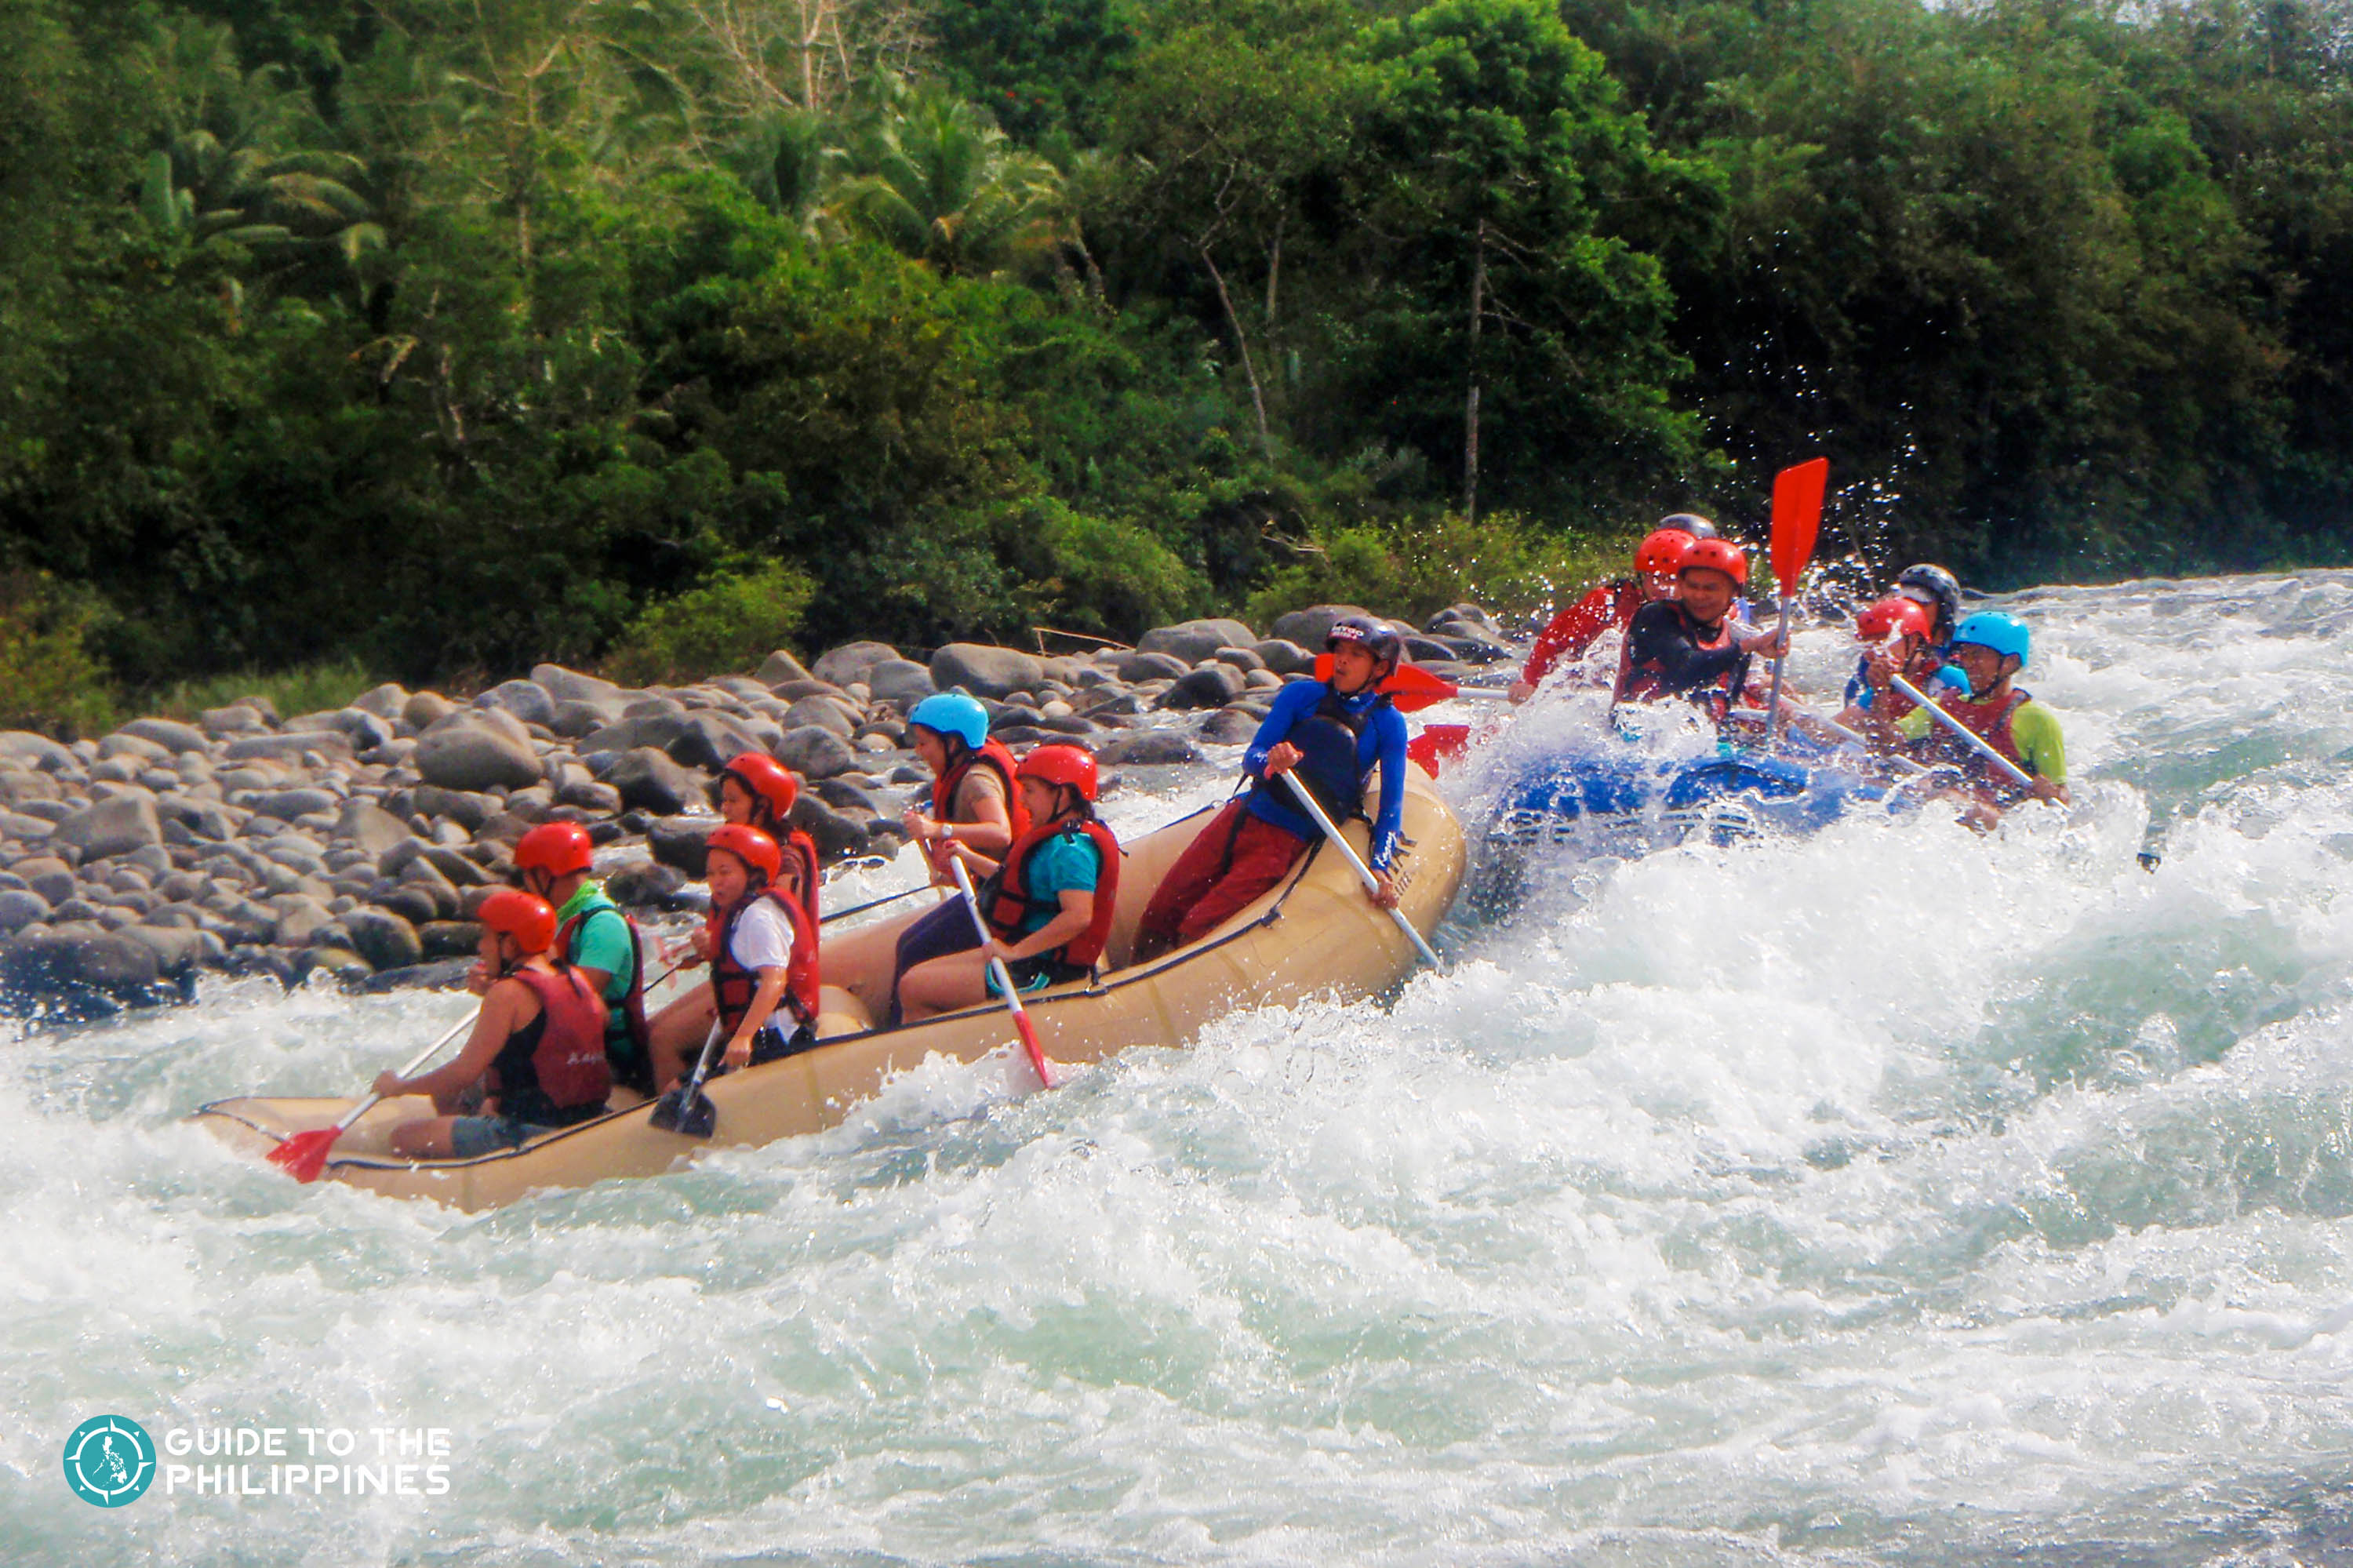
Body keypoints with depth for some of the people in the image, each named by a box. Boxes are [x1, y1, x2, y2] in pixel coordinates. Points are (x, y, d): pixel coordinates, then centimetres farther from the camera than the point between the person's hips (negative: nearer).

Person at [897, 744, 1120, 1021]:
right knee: (916, 974, 15)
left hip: (1039, 974, -11)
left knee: (913, 989, -13)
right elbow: (1021, 881, 31)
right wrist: (970, 858, 35)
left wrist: (1014, 951, -30)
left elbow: (1079, 915, -34)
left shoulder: (1068, 848, -21)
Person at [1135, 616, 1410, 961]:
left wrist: (1379, 867, -19)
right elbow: (1250, 758, -2)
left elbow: (1391, 806, -4)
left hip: (1287, 842, -3)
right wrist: (1270, 760, -27)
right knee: (1159, 917, -3)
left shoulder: (1387, 723, -1)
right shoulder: (1301, 695, 5)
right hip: (1242, 816, 3)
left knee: (1194, 932, -16)